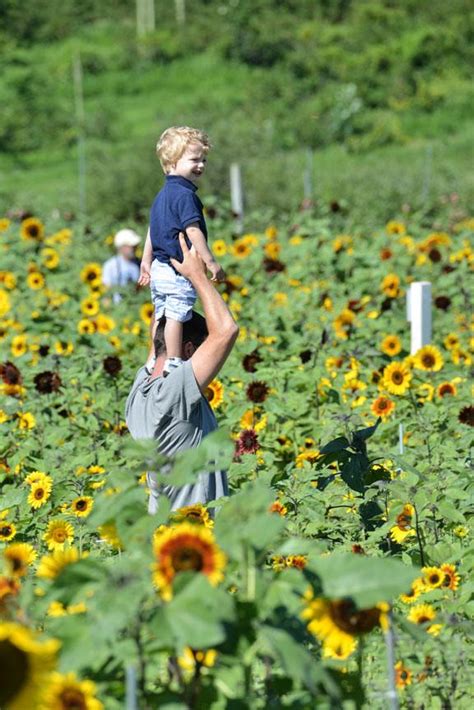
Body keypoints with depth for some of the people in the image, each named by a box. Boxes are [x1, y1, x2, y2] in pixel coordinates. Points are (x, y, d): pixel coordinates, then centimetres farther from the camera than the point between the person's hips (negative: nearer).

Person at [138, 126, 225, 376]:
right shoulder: (184, 195, -17)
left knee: (161, 315, 15)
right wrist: (210, 262, -21)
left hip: (159, 268, 10)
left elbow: (152, 230, 21)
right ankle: (173, 363, -7)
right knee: (176, 316, -7)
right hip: (178, 271, -10)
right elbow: (192, 231, -23)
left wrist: (146, 262, 27)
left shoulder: (162, 195, 15)